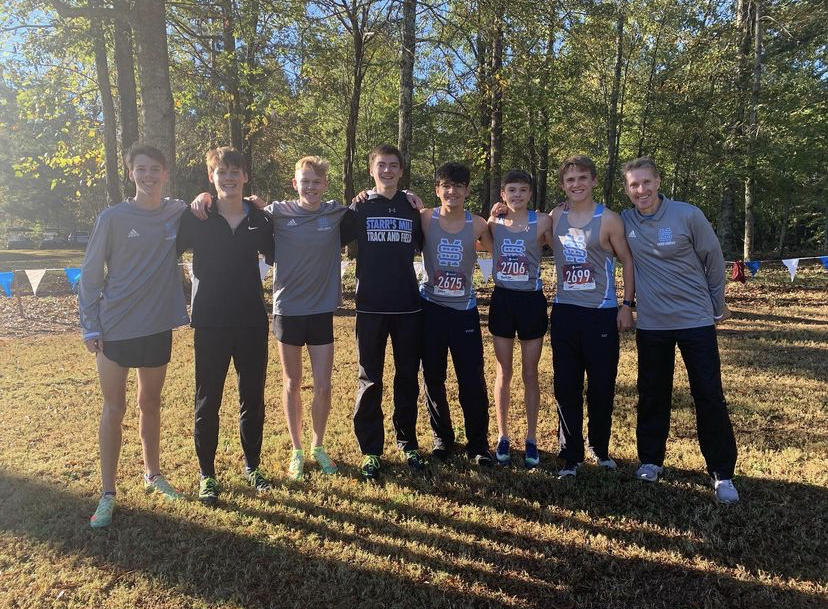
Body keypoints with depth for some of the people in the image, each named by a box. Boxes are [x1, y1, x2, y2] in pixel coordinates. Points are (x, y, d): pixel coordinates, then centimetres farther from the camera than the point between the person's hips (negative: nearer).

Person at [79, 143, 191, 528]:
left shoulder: (178, 214, 0)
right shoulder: (113, 218, -8)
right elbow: (90, 275, -3)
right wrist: (90, 327, -7)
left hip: (158, 327, 3)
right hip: (115, 329, -2)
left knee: (151, 404, 15)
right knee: (114, 410, 4)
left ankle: (152, 473, 32)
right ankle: (108, 493, 15)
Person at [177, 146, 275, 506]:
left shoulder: (260, 219, 4)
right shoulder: (196, 219, -3)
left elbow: (274, 257, 16)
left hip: (252, 323, 2)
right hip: (210, 324, -2)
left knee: (253, 399, 11)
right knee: (207, 402, 6)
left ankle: (252, 465, 30)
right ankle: (207, 474, 23)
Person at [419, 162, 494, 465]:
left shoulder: (477, 225, -3)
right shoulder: (425, 218, -6)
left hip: (465, 311, 0)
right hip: (431, 309, 0)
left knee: (473, 382, 1)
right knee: (433, 379, 10)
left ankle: (478, 443, 19)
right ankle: (442, 437, 29)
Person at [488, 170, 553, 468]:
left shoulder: (541, 221, -5)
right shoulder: (494, 223, 4)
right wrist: (493, 215, -1)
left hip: (531, 301, -2)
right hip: (502, 300, 2)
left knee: (530, 373, 8)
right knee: (503, 373, 10)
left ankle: (531, 439, 21)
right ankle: (503, 436, 23)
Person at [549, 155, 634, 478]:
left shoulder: (609, 220, -5)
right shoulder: (555, 216, 6)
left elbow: (628, 260, 0)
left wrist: (627, 305, -5)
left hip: (601, 315, -3)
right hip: (564, 313, 3)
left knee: (602, 388, 6)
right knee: (566, 388, 6)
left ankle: (600, 448, 28)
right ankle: (571, 455, 18)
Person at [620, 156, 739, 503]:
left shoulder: (688, 215, -10)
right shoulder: (624, 222, -4)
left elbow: (714, 260, 0)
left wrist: (718, 305, 7)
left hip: (696, 320, -2)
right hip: (651, 324, 2)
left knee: (710, 397, 1)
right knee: (652, 396, 11)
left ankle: (722, 472, 14)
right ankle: (650, 460, 26)